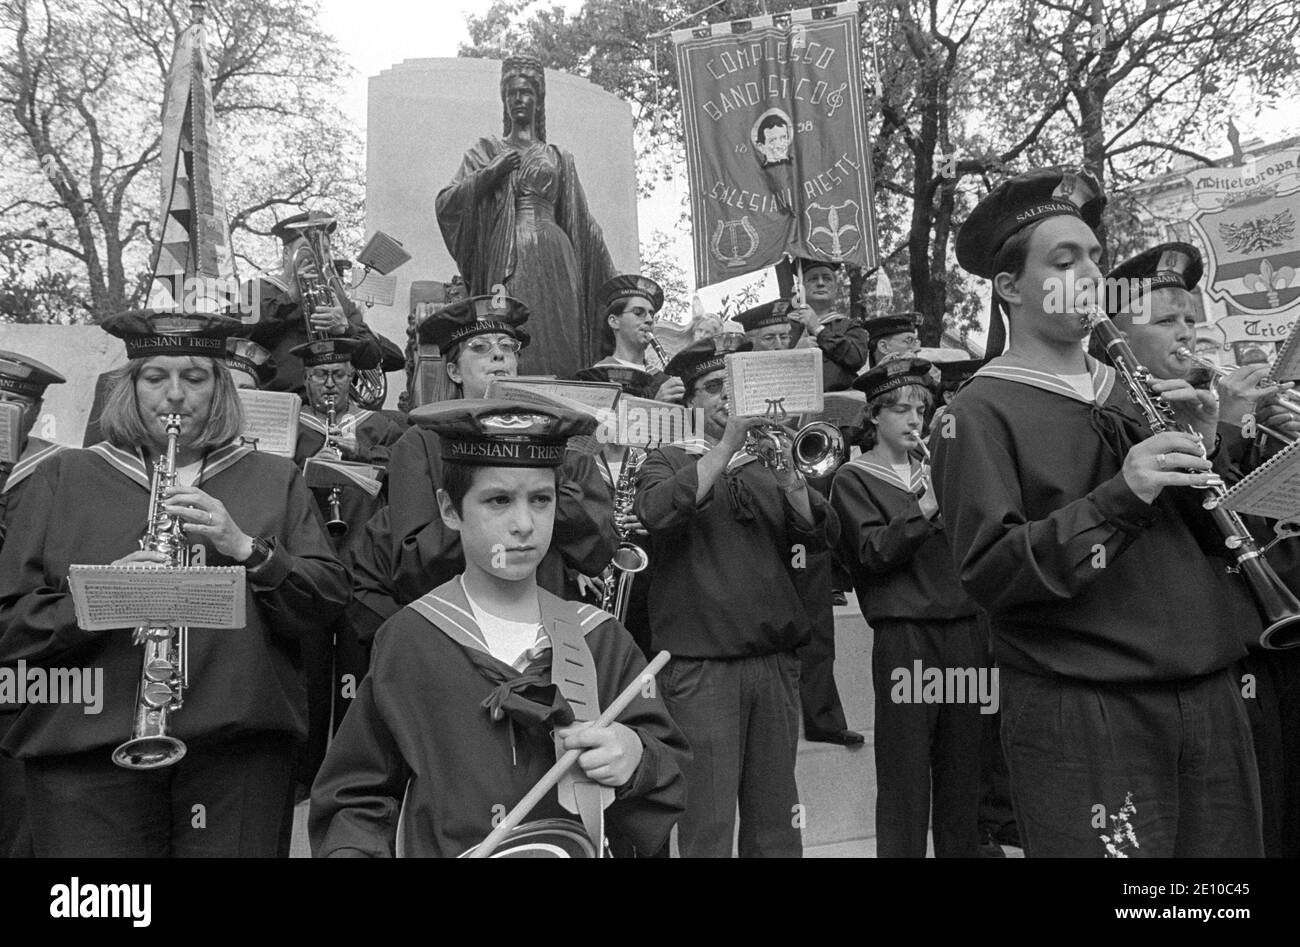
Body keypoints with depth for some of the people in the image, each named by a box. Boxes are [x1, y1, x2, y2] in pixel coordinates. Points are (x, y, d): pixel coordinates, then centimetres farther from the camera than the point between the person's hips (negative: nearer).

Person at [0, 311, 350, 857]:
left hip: (239, 746, 0)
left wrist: (246, 548, -15)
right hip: (85, 749, 0)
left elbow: (327, 603, 0)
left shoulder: (274, 480, 9)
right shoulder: (63, 478, 10)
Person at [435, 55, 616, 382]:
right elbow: (445, 203, 9)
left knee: (556, 347, -10)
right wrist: (490, 173, -3)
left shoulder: (559, 158, 22)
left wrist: (614, 280, 15)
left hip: (552, 255, 1)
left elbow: (582, 223, 20)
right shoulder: (486, 152, 18)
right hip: (506, 255, -1)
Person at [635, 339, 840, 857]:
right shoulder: (668, 461, 5)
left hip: (776, 663, 4)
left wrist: (787, 471, -15)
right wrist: (727, 443, -18)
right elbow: (657, 513, -18)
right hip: (700, 665, -3)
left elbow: (823, 534, 1)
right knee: (708, 826, -1)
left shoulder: (769, 461, 14)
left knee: (774, 820, 11)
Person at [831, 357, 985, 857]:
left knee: (962, 769, 10)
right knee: (905, 775, -4)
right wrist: (925, 509, -22)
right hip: (904, 635, -5)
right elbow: (873, 552, -12)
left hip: (966, 628, 5)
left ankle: (960, 848, 20)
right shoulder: (853, 479, 2)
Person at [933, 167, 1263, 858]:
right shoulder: (981, 411, -7)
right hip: (1080, 717, -6)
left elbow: (1204, 538, 14)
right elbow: (988, 572, -18)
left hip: (1210, 697, 7)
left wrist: (1200, 453, -4)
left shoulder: (1132, 391, 13)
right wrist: (1118, 497, -24)